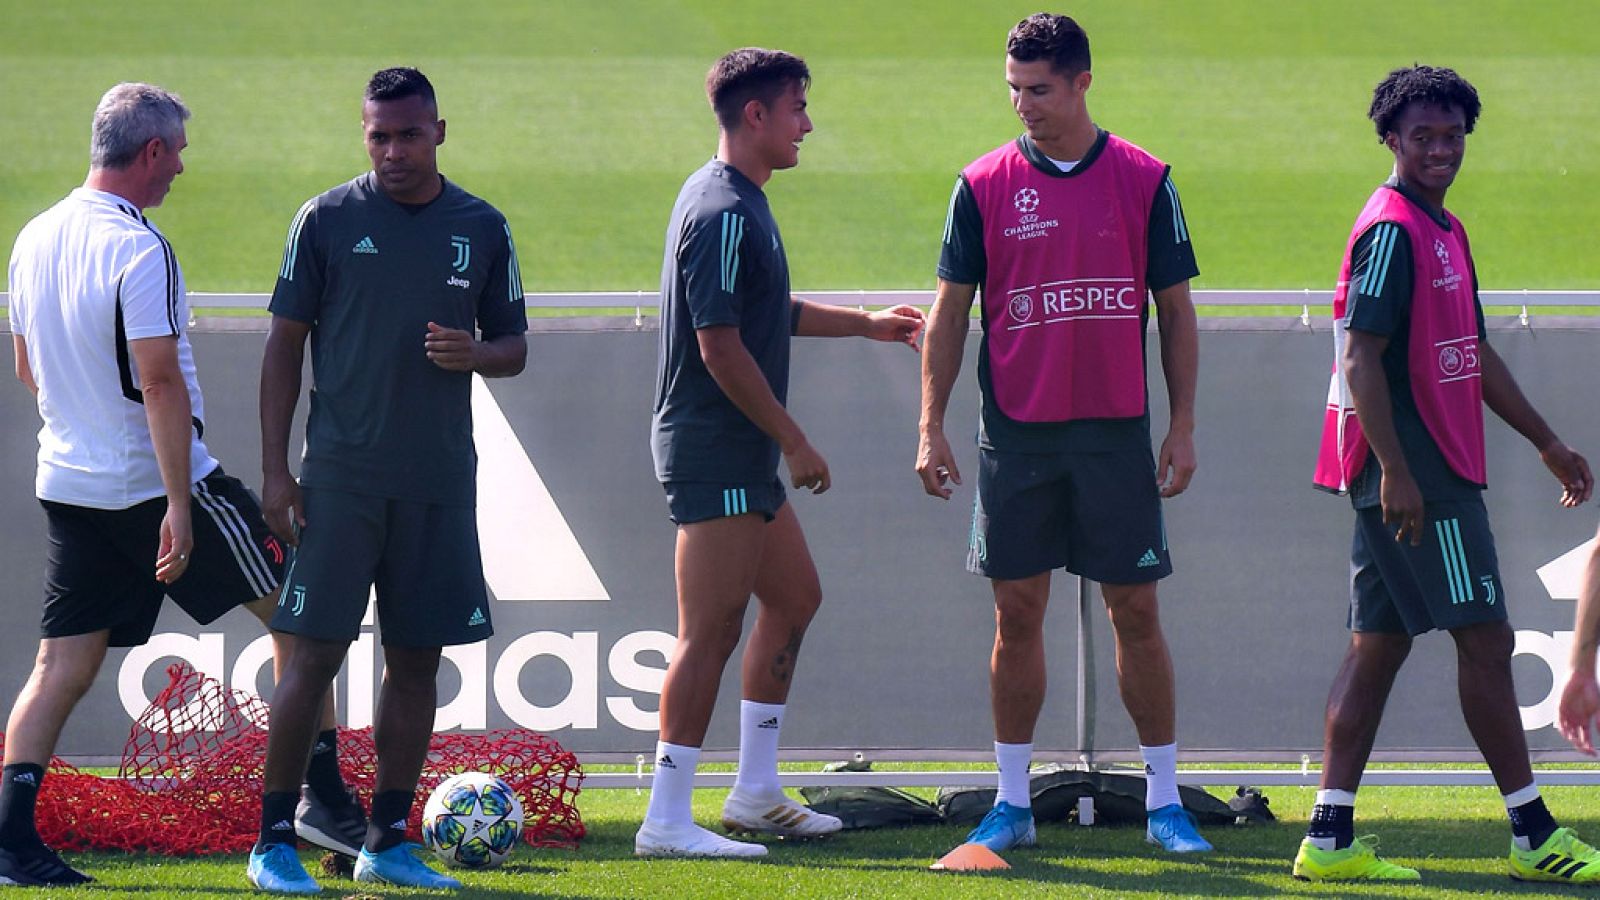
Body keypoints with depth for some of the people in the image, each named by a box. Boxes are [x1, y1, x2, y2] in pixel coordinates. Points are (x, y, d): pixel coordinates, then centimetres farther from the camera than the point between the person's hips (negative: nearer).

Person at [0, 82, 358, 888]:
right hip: (154, 482, -7)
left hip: (67, 484, 7)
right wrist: (179, 507, -23)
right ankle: (321, 793, 10)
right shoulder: (138, 250, -18)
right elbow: (160, 381, -23)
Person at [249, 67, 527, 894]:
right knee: (315, 653, -7)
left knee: (416, 661, 5)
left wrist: (475, 353, -11)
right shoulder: (328, 221, -1)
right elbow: (283, 343, 1)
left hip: (440, 481, 3)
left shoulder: (482, 229, 7)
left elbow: (514, 349, 13)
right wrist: (274, 469, -5)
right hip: (341, 476, -3)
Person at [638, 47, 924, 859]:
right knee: (711, 632, -9)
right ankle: (667, 821, -8)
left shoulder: (740, 205, 15)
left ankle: (755, 791, 24)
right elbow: (720, 347, -22)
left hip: (746, 459, 11)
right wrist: (795, 442, -18)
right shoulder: (724, 215, -18)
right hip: (714, 454, -11)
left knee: (794, 597, 18)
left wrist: (865, 324, 32)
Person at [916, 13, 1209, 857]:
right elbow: (950, 311, 5)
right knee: (1017, 613, 3)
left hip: (1116, 431, -1)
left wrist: (1183, 427, 1)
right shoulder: (983, 185, 2)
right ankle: (1012, 803, 11)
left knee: (1136, 612, 1)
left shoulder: (1144, 181, 2)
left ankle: (1163, 801, 8)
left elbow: (1175, 310, 6)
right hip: (1016, 431, 1)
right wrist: (931, 427, -1)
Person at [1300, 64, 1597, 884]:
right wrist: (1395, 472, -24)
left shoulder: (1444, 231, 17)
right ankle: (1534, 836, 0)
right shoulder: (1391, 230, -13)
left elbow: (1476, 355, 25)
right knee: (1485, 640, -5)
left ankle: (1330, 839, 7)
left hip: (1440, 471, 10)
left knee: (1379, 645, 7)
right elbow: (1361, 359, -19)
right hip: (1415, 473, -10)